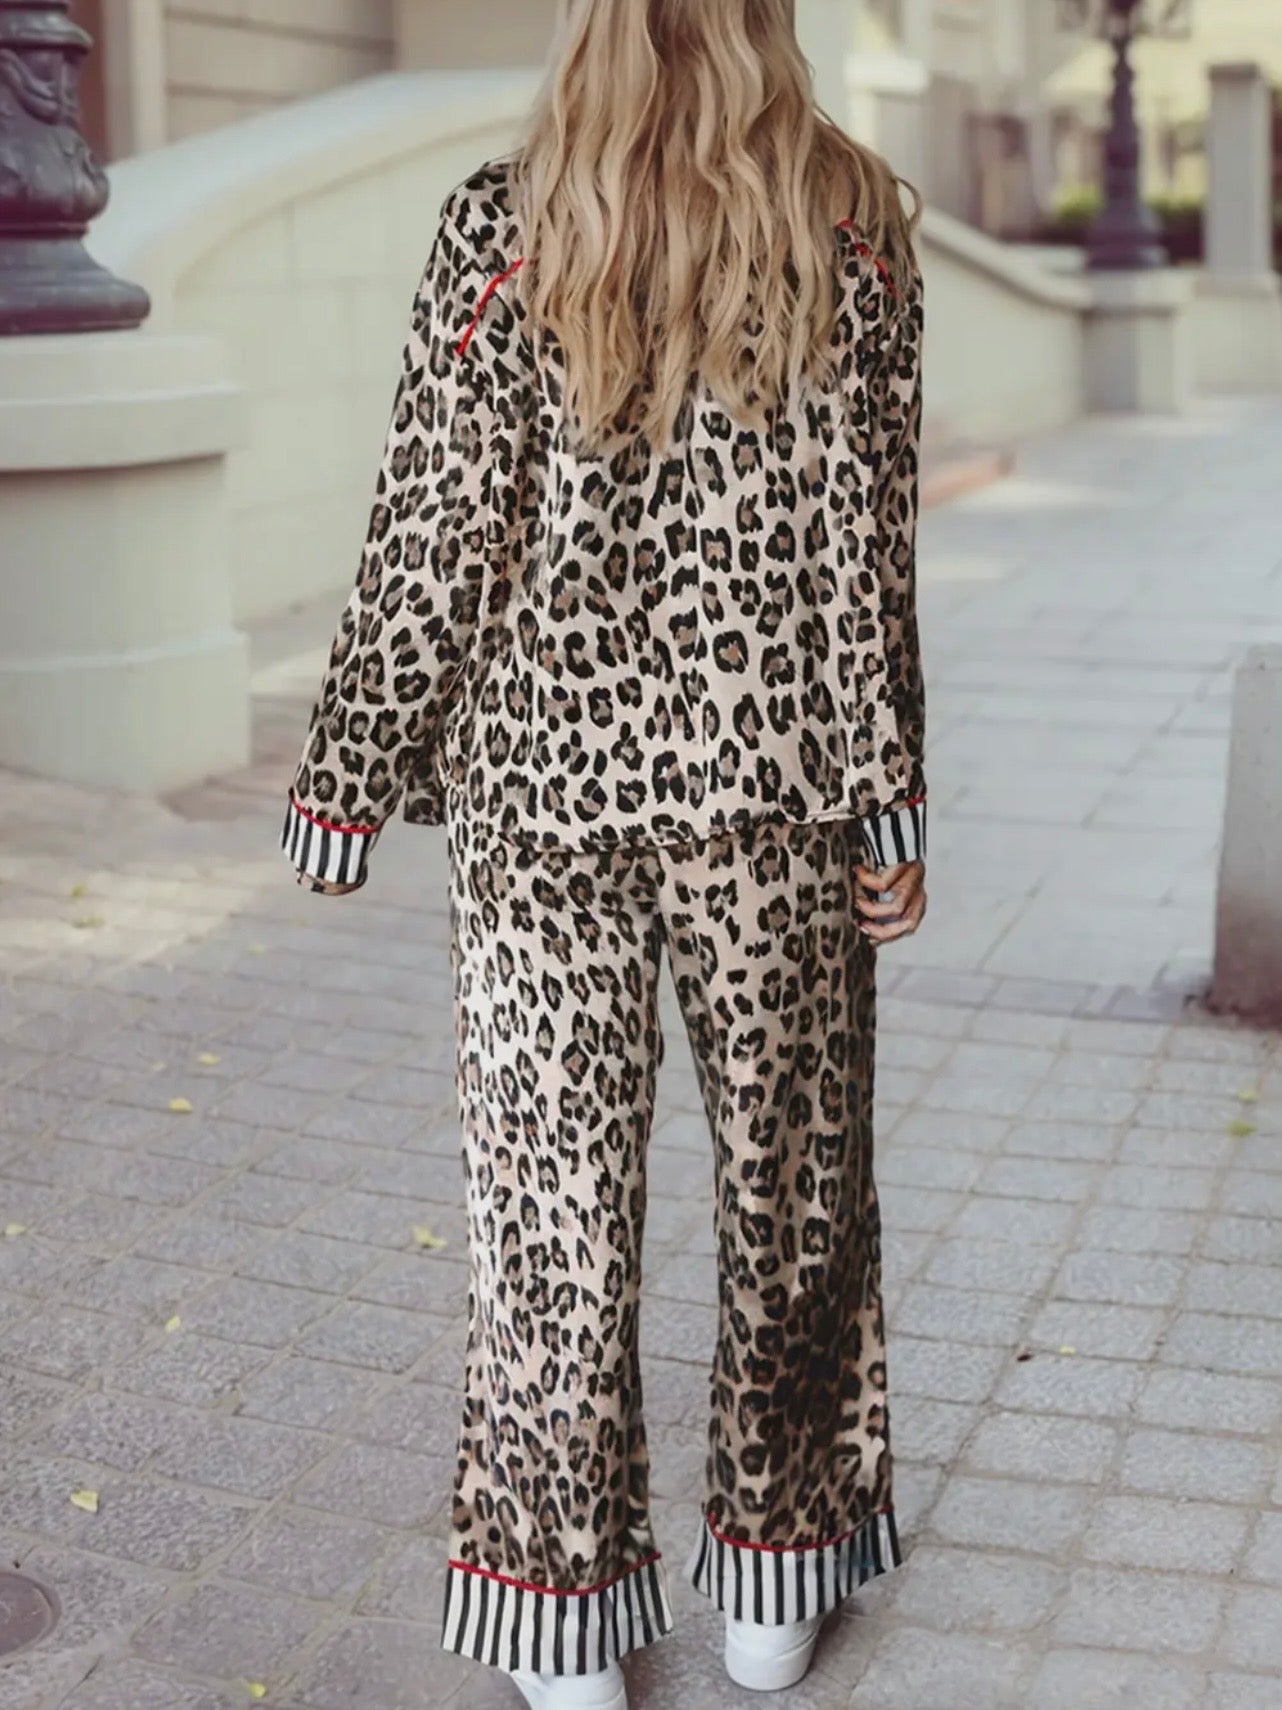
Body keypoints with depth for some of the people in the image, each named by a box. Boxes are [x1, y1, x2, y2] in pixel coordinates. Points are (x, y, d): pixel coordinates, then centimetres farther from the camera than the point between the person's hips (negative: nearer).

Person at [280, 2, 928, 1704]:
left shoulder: (501, 224, -4)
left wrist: (352, 772, 4)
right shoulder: (855, 221, -1)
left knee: (556, 1182, 8)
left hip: (549, 766, -1)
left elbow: (436, 535, -5)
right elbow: (868, 540, -4)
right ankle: (777, 1573, 28)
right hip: (773, 765, 1)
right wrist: (893, 799, 0)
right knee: (789, 1166, 14)